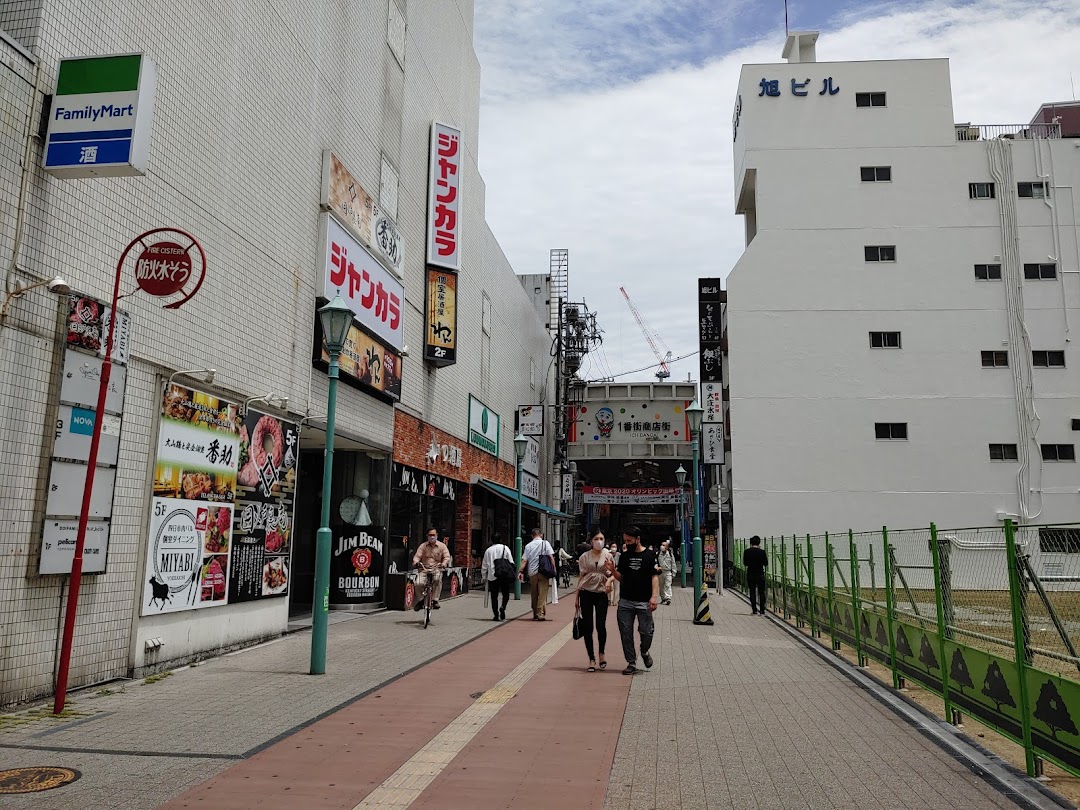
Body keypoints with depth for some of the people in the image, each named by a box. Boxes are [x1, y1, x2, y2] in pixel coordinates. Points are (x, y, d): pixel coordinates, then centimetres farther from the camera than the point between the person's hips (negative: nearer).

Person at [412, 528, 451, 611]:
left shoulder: (442, 546, 6)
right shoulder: (423, 546, 9)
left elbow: (447, 557, -3)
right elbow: (417, 556, 1)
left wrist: (444, 564, -24)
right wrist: (416, 562, -23)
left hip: (437, 569, -1)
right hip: (424, 569, 1)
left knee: (437, 579, -35)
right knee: (418, 583, -24)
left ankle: (435, 600, -22)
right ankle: (420, 600, 6)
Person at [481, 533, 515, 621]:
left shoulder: (488, 550, 7)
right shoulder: (505, 548, 2)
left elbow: (484, 566, 10)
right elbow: (511, 562, -1)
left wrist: (484, 577, 20)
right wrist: (511, 572, 8)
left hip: (492, 577, 1)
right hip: (504, 576, -1)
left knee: (494, 596, 9)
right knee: (506, 594, 9)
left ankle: (496, 615, 6)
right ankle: (503, 607, -17)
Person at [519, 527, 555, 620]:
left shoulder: (528, 546, 8)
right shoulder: (545, 543, 1)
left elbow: (524, 560, 2)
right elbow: (551, 557, -6)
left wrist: (520, 571, 1)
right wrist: (554, 568, -2)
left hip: (532, 572, 3)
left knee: (534, 594, 13)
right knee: (542, 593, -2)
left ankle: (535, 614, 20)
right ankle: (541, 614, -11)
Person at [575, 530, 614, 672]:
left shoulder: (608, 555, 2)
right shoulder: (584, 557, 4)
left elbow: (612, 575, 2)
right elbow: (581, 577, 9)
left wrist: (608, 581, -22)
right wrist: (576, 597, 9)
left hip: (601, 593, -1)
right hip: (586, 592, 1)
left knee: (601, 626, -9)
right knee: (587, 628, 1)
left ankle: (601, 653, 17)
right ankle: (591, 659, 14)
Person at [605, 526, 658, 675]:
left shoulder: (649, 555, -2)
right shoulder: (624, 556, 10)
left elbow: (655, 577, -5)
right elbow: (621, 577, 13)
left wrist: (654, 596, -16)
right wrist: (613, 571, -7)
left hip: (643, 602, -3)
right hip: (625, 601, 4)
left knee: (646, 632, -1)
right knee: (626, 633, 4)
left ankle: (645, 652, 30)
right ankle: (631, 663, 15)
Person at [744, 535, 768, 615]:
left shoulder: (746, 552, -4)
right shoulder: (762, 552, -10)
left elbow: (745, 564, 4)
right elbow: (766, 564, -1)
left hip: (750, 575, 1)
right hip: (760, 574, -1)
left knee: (752, 592, 8)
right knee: (761, 592, 7)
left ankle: (754, 610, 7)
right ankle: (762, 611, 6)